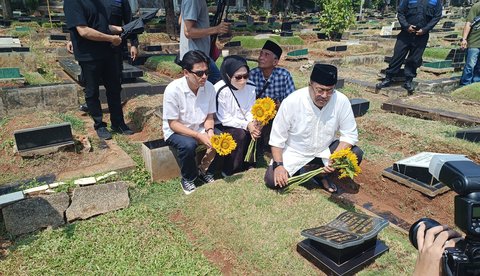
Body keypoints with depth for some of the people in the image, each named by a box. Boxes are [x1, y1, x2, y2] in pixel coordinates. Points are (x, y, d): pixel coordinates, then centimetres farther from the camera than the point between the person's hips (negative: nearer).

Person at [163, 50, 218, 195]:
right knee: (188, 145, -34)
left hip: (200, 128, 4)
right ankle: (188, 179, -4)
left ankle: (205, 171, 7)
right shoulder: (173, 90, -24)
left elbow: (209, 117, -2)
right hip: (175, 131, -4)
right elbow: (173, 124, -19)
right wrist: (199, 136, -29)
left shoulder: (209, 87, -12)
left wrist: (209, 131, -24)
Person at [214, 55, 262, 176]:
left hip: (245, 125, 6)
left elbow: (250, 112, -3)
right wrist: (246, 125, -28)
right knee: (240, 134, -30)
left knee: (256, 131, -18)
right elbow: (225, 119, -21)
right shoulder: (220, 90, -24)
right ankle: (229, 171, -11)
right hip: (222, 126, -5)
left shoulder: (251, 87, -8)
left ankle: (247, 164, 4)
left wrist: (253, 124, -25)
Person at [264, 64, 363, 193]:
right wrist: (278, 165, -23)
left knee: (356, 155, -21)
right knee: (272, 180, -19)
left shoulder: (341, 101, -19)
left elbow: (350, 134, -11)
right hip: (294, 153, -1)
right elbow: (277, 137, -15)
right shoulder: (292, 101, -24)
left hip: (325, 150, 2)